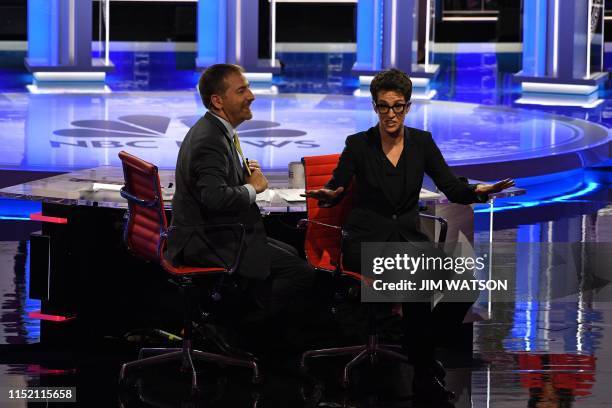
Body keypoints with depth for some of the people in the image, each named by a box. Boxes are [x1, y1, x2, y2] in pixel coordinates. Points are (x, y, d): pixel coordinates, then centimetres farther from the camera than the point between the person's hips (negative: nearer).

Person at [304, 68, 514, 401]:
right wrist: (327, 195, -21)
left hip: (408, 237, 4)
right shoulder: (358, 144, -1)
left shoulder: (422, 142, 7)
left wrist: (477, 191, -17)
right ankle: (423, 372, -19)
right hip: (365, 239, -4)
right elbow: (333, 190, 3)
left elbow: (451, 189, 5)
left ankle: (420, 347, -1)